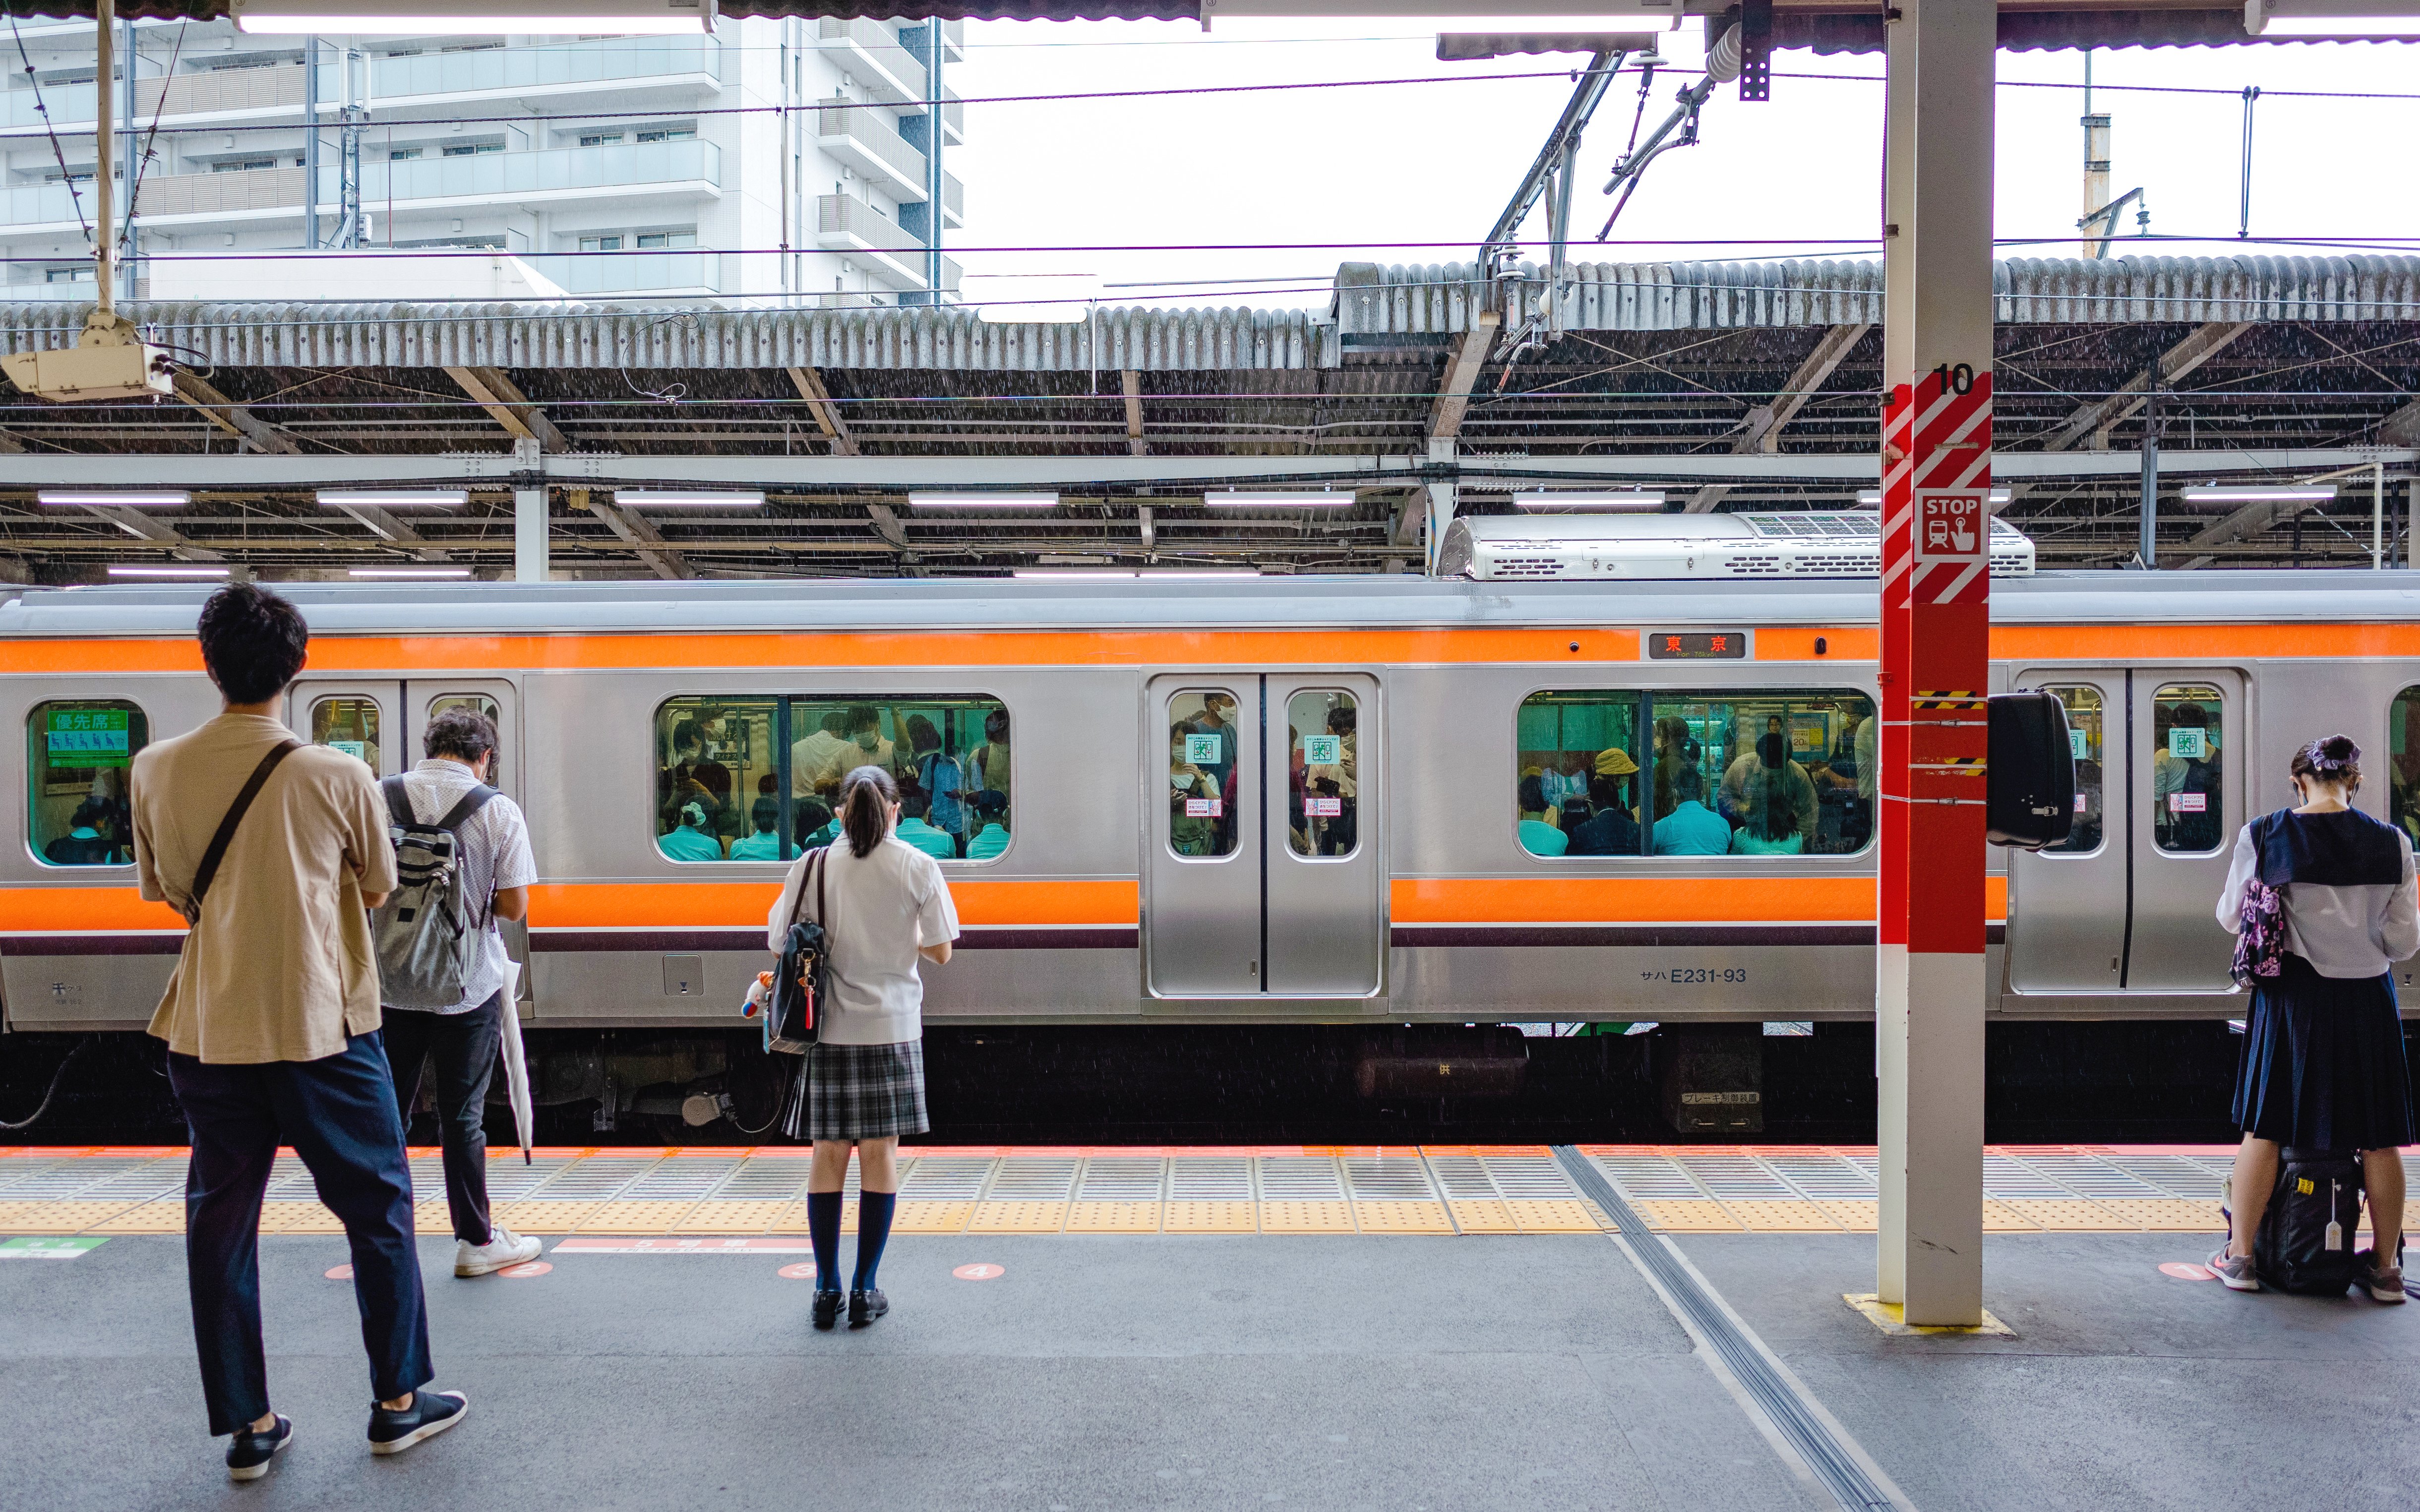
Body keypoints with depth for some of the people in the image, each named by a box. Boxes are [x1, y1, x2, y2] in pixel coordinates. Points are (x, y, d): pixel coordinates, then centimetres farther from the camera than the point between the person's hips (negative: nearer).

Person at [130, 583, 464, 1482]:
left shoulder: (156, 771, -3)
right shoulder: (338, 776, -12)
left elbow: (164, 891, 11)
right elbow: (377, 890, 2)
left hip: (208, 1030, 3)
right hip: (321, 1027, -3)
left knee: (220, 1217, 13)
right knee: (377, 1207, 11)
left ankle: (246, 1427, 19)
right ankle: (398, 1401, 20)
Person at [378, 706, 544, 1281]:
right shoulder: (498, 810, -9)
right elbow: (514, 905, -9)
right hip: (468, 987, -2)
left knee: (387, 1110, 14)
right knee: (462, 1116, 7)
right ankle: (476, 1241, 16)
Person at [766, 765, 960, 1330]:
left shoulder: (813, 865, -2)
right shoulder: (918, 867, -3)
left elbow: (779, 943, 0)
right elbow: (940, 952, -1)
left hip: (828, 1027, 1)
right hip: (891, 1024, -1)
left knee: (829, 1153, 10)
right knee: (880, 1152, 6)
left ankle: (827, 1290, 15)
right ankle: (865, 1291, 10)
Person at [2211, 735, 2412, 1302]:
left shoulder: (2262, 836, -7)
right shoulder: (2392, 843, -5)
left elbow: (2231, 918, 2)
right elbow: (2404, 941, -2)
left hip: (2290, 997, 0)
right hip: (2366, 999, 1)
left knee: (2265, 1128, 9)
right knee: (2379, 1138, 12)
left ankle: (2239, 1256, 16)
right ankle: (2386, 1269, 21)